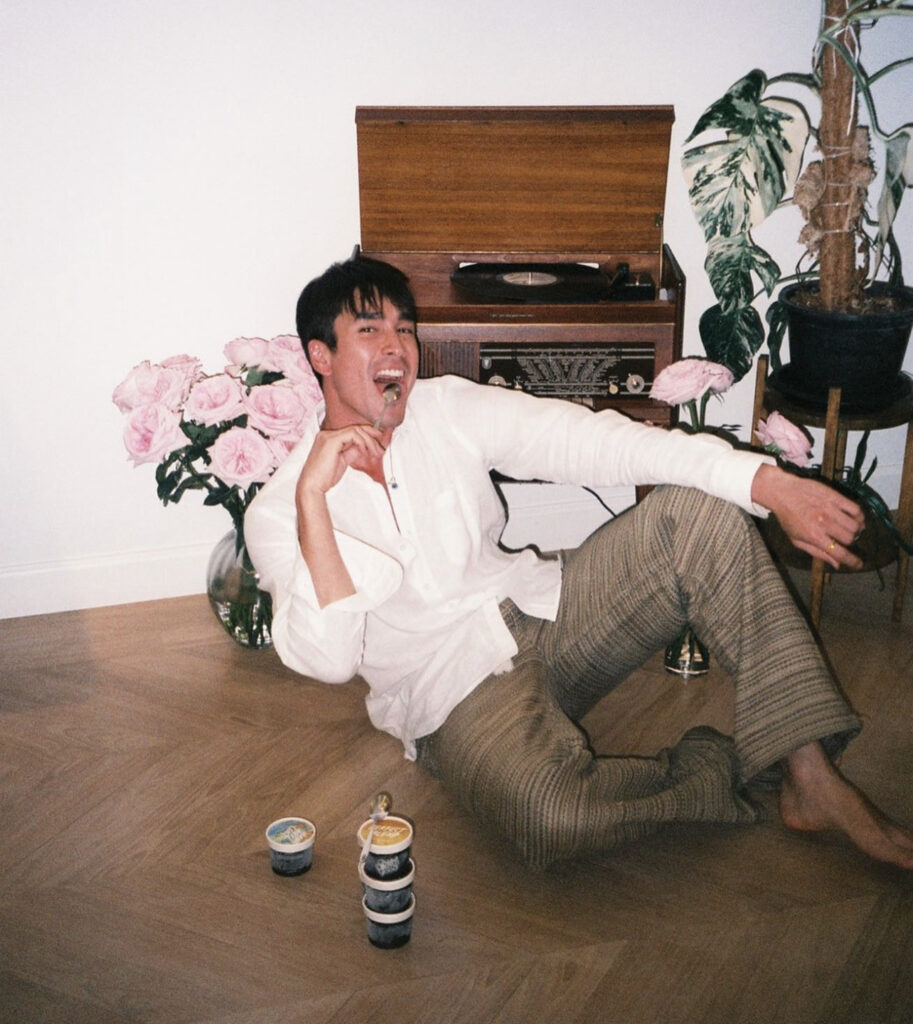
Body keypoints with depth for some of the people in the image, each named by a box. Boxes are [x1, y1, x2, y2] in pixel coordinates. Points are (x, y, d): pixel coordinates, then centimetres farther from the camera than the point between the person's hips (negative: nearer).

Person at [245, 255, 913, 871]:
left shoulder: (447, 408, 2)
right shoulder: (281, 512, -8)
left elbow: (586, 439, -9)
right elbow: (327, 659, -21)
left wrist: (768, 481, -17)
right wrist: (312, 497, -29)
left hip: (546, 611, 5)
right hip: (457, 692, -4)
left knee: (698, 513, -16)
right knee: (555, 815, -37)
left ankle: (811, 779, -16)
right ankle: (721, 770, -6)